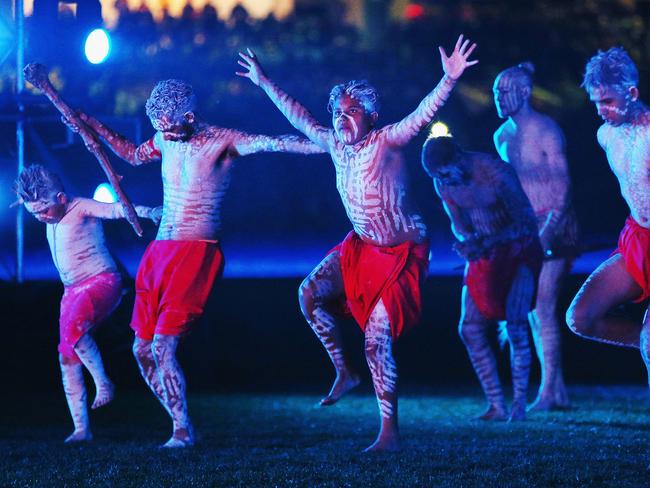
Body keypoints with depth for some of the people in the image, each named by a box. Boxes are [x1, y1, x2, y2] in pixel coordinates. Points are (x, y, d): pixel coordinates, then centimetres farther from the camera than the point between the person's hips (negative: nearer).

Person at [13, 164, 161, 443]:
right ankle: (81, 429, 7)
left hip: (101, 282, -9)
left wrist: (149, 212, -43)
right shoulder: (50, 219, 10)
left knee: (73, 327, -36)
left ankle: (103, 383, -14)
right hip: (72, 291, 9)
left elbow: (116, 209, -31)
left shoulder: (82, 209, -13)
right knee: (68, 360, 2)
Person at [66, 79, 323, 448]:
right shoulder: (166, 140, 10)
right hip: (160, 251, 8)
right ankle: (181, 426, 16)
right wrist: (95, 127, 29)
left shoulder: (223, 141, -9)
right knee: (142, 348, 6)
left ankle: (183, 432, -5)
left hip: (197, 252, -8)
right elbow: (134, 155, 31)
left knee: (163, 347, -16)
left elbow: (272, 143, -21)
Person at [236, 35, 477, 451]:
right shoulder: (336, 146, 2)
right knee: (311, 293, -7)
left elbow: (424, 114, -30)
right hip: (363, 246, 7)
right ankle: (344, 372, 8)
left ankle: (390, 434, -6)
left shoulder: (385, 142, -17)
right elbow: (301, 119, 15)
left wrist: (450, 80, -46)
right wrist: (264, 82, 20)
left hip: (402, 252, -7)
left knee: (377, 341, -12)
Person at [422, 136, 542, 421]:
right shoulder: (443, 183, -6)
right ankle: (496, 406, 1)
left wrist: (485, 241, -33)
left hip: (519, 250, -6)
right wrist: (469, 240, -16)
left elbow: (526, 222, -23)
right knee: (470, 329, -4)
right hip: (485, 257, 6)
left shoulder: (496, 173, -26)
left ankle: (519, 404, -6)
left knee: (515, 327, -17)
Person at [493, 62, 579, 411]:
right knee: (533, 310, 5)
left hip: (553, 226, -8)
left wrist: (548, 230, -25)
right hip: (523, 228, 8)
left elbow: (563, 185, -15)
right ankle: (558, 392, 10)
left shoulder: (545, 130, -11)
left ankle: (548, 392, -11)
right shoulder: (502, 136, 11)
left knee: (543, 308, -12)